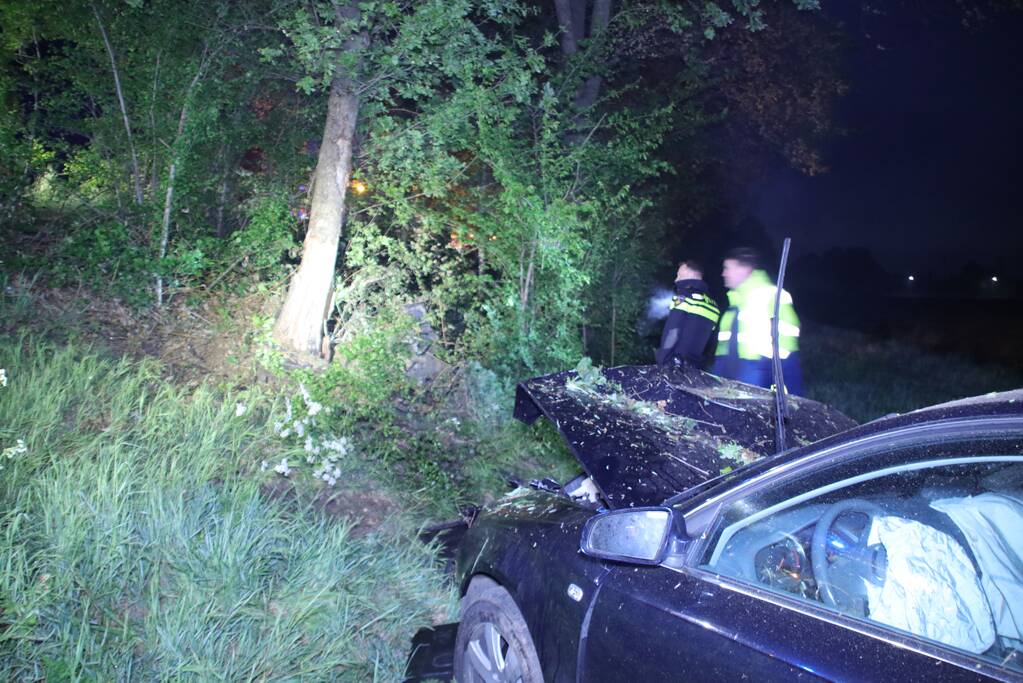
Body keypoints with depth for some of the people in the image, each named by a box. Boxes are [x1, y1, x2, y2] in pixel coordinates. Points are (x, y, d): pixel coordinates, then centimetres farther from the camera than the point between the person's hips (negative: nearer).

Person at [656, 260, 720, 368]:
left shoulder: (684, 296, -8)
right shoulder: (712, 305, 14)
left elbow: (672, 334, -14)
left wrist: (662, 361, -12)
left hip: (675, 363, -7)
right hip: (695, 367, 7)